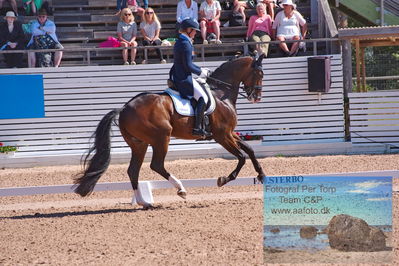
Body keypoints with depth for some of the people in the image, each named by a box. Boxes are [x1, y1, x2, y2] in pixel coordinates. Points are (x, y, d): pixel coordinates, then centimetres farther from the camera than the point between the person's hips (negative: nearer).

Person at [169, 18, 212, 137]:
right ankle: (197, 127, -14)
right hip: (184, 79, -11)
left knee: (201, 95, 24)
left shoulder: (179, 42, 15)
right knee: (203, 97, -9)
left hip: (177, 77, 11)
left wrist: (200, 69, 16)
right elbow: (188, 66, -21)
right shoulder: (186, 44, -17)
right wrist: (200, 72, -6)